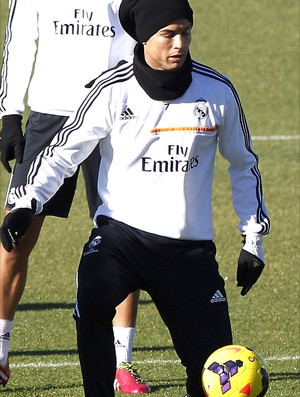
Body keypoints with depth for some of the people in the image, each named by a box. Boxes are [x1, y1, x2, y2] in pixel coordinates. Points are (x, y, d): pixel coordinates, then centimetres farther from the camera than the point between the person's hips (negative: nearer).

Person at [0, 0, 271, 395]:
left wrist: (254, 239, 13)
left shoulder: (218, 91, -1)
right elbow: (64, 152, -1)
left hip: (190, 246, 2)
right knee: (91, 303, -32)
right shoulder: (112, 90, -8)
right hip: (121, 232, -2)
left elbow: (243, 165, 14)